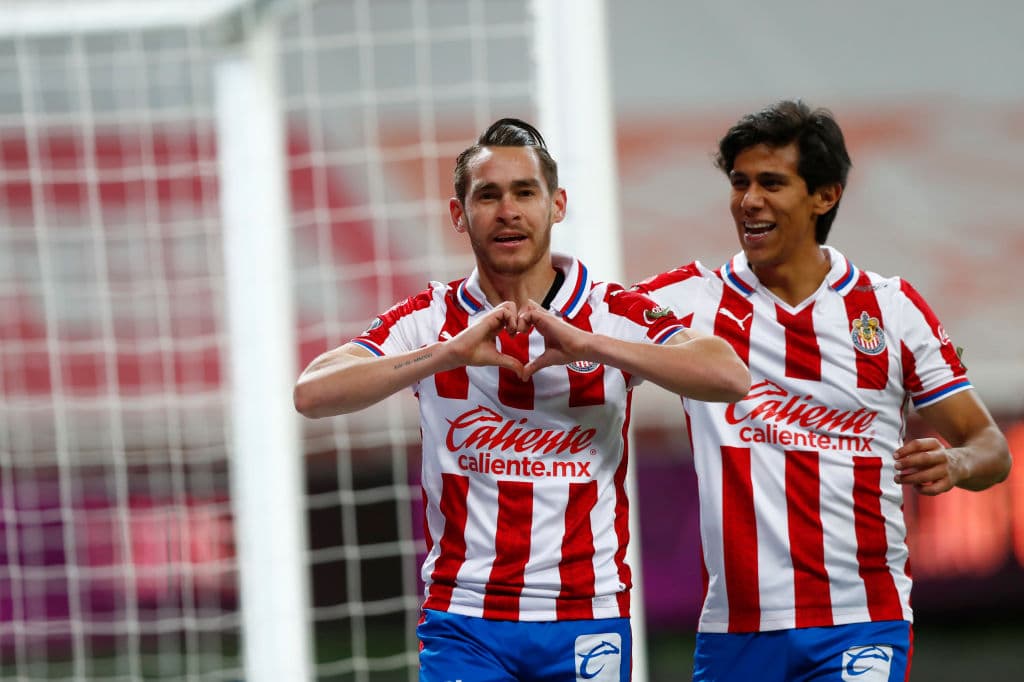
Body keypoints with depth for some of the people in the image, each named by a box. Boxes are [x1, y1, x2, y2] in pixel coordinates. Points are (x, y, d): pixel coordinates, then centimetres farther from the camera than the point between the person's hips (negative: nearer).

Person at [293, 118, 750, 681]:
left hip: (586, 624, 0)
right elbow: (311, 393, -12)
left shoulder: (617, 316, 0)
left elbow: (730, 378, -16)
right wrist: (449, 353, -21)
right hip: (462, 625, 0)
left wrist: (587, 345, -22)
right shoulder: (430, 320, 3)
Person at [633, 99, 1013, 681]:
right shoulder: (692, 300, 5)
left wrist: (955, 464, -15)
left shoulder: (894, 308, 4)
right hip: (734, 628, 1)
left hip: (863, 626, -1)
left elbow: (989, 445, 7)